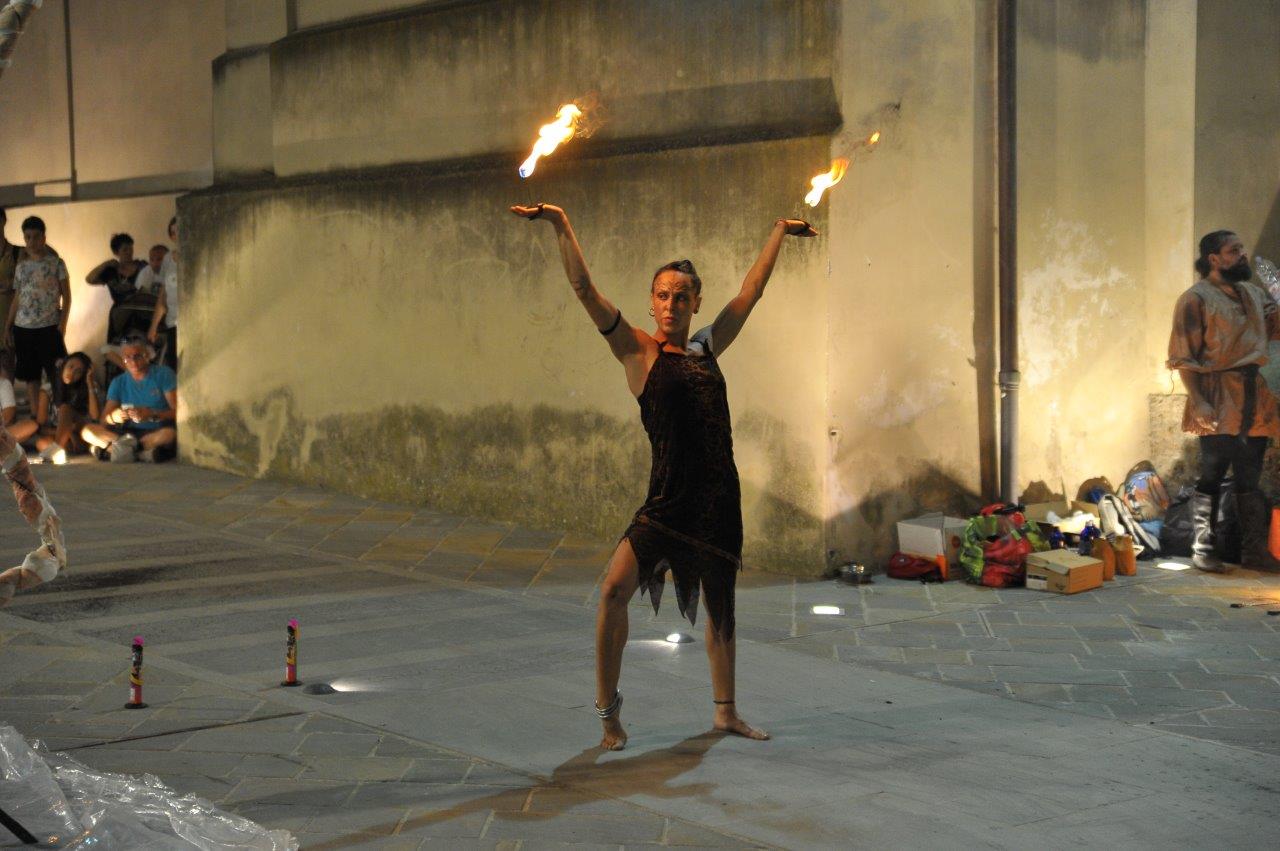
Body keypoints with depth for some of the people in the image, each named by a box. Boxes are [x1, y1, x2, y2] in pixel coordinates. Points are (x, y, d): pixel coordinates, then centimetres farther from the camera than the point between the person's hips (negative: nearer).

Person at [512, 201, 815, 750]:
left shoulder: (707, 348, 11)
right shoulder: (638, 350, -1)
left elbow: (752, 289, 22)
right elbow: (585, 289, -9)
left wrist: (780, 231, 30)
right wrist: (561, 226, -16)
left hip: (718, 497, 4)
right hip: (668, 495, -4)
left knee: (719, 604, 15)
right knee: (615, 589, -19)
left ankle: (725, 712, 31)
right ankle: (609, 713, -6)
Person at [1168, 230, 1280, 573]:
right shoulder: (1196, 299, -4)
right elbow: (1183, 357, -9)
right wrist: (1198, 401, -17)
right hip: (1220, 400, -6)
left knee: (1251, 478, 9)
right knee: (1212, 477, -3)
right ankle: (1202, 550, 4)